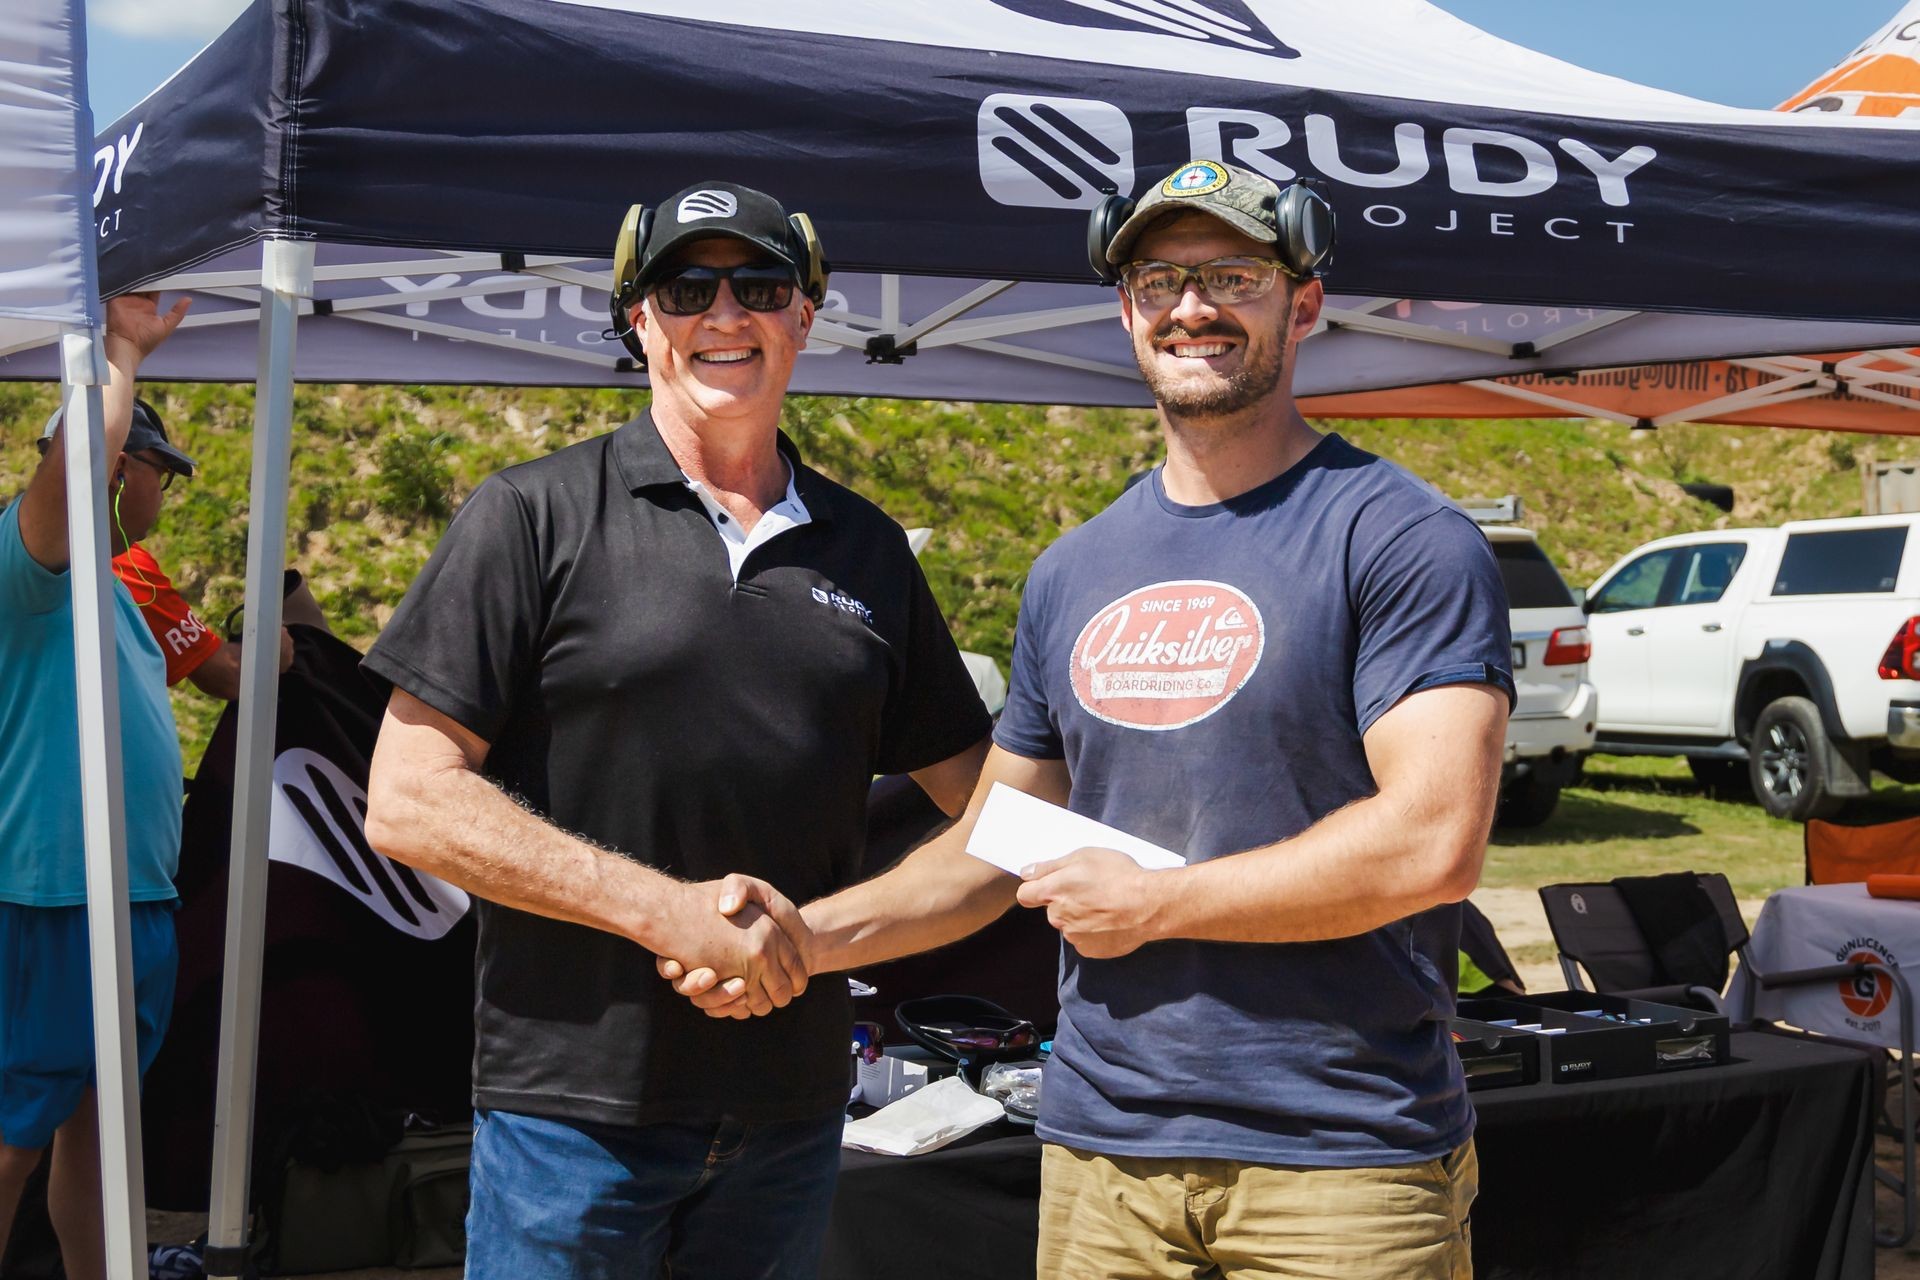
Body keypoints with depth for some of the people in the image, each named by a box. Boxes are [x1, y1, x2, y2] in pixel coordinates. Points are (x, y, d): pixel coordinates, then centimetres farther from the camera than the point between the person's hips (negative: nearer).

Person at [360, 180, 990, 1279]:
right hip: (575, 1103, -4)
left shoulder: (866, 548, 10)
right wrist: (664, 908, -16)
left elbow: (986, 791, 16)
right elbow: (409, 801, -9)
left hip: (793, 1110, 4)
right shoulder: (538, 518, -3)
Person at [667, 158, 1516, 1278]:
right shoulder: (1074, 575, 13)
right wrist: (803, 936, 4)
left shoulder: (1406, 541, -8)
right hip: (1100, 1152, 6)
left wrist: (1147, 903, -12)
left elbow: (1434, 843, -19)